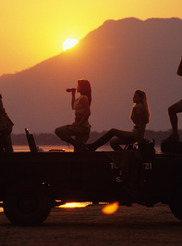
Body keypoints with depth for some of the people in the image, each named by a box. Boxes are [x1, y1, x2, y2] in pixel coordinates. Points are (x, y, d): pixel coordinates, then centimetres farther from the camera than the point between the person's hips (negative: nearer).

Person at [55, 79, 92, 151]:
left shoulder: (83, 98, -12)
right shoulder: (80, 98, 17)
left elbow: (87, 112, -21)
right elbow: (73, 107, 33)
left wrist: (79, 123, -19)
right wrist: (73, 94, 29)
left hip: (82, 127, -10)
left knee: (59, 131, -16)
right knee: (78, 149, 11)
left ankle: (77, 144, -16)